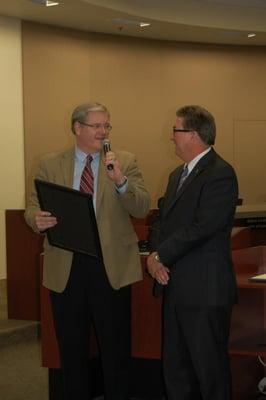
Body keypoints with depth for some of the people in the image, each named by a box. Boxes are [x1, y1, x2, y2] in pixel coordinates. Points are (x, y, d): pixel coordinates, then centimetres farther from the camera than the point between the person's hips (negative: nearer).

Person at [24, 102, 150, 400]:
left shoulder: (125, 162, 3)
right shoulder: (50, 165, 6)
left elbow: (142, 209, -7)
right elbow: (32, 208, 1)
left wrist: (120, 181, -24)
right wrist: (37, 219, -22)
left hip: (111, 266, -1)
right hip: (65, 267, 1)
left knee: (116, 348, 7)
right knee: (71, 348, 13)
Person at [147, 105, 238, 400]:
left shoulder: (221, 174, -13)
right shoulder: (178, 175, 17)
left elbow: (202, 228, -21)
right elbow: (161, 219, 17)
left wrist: (161, 256, -13)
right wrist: (155, 255, -2)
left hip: (204, 291, -9)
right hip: (175, 287, 9)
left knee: (210, 369, 0)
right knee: (175, 368, 16)